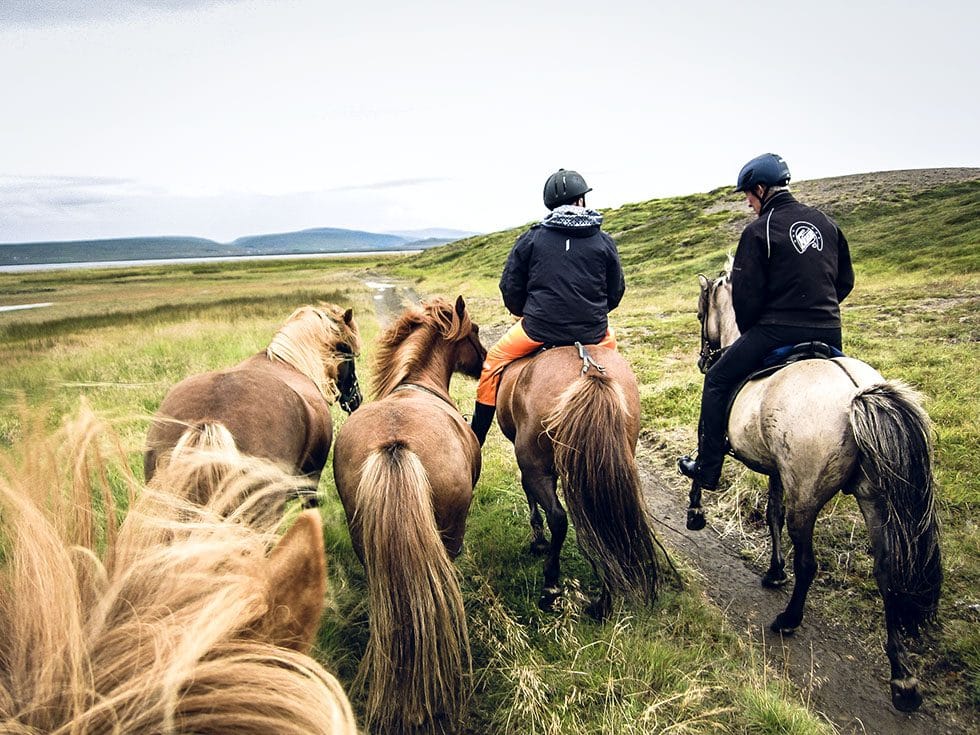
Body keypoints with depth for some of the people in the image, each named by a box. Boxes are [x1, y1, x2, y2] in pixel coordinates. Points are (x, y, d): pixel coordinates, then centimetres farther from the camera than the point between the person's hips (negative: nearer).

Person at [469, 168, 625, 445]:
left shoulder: (530, 239, -1)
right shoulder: (604, 242, 2)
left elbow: (510, 289, 2)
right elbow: (616, 293, 9)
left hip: (538, 329, -2)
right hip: (591, 333, 2)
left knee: (494, 360, 22)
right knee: (610, 338, 37)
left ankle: (476, 437, 24)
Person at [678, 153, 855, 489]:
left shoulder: (758, 231, -9)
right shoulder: (826, 222, 10)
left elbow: (747, 294, -9)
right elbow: (846, 280, 14)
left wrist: (748, 331, 8)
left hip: (777, 330, -6)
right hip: (829, 332, 7)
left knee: (716, 381, 9)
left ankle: (707, 469, 11)